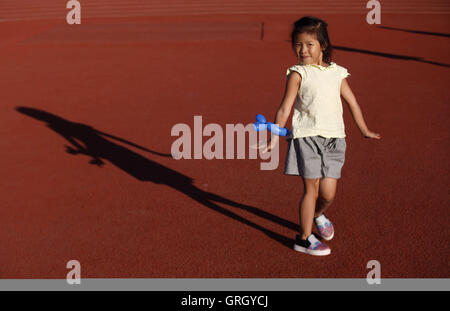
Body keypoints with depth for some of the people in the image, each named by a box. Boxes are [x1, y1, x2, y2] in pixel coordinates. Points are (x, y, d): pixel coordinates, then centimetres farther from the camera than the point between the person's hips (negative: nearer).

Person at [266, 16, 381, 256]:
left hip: (333, 139, 3)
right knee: (311, 188, -3)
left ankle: (317, 215, 37)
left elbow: (352, 102, 21)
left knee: (328, 193, 3)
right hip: (306, 137, -3)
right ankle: (304, 238, 11)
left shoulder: (337, 73, 10)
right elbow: (285, 109, -2)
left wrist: (364, 130, 27)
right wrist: (275, 136, -10)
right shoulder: (298, 74, -1)